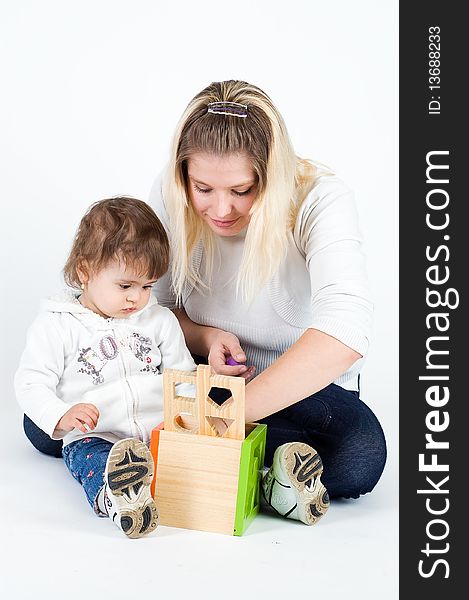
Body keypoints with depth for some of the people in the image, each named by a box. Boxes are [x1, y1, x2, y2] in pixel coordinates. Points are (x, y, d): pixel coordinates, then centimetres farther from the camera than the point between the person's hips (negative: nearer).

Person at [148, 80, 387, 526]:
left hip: (306, 381, -4)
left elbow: (345, 332, -42)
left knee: (360, 456, -38)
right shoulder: (169, 196, -15)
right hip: (202, 371, 5)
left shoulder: (320, 200, -26)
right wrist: (206, 337, -23)